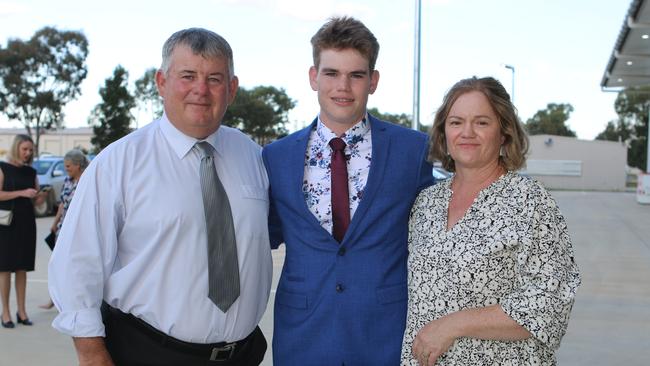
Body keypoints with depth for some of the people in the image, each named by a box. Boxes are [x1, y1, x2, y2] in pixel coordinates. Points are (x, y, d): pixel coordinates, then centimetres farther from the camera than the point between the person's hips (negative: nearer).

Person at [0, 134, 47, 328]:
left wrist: (40, 198, -6)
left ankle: (21, 311, 11)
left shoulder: (31, 172, 11)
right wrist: (21, 193, -20)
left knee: (22, 268, 6)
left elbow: (36, 199, 16)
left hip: (26, 223, 4)